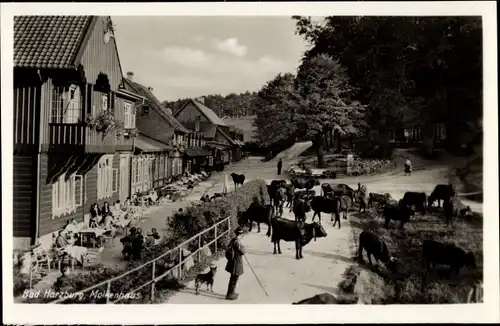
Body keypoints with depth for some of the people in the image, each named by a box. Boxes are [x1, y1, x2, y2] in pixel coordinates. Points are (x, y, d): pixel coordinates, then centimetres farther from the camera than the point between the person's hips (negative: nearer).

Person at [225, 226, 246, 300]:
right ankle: (230, 295, 14)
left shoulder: (232, 240, 2)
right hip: (236, 263, -9)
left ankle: (231, 293, 35)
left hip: (232, 262, 9)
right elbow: (243, 252, -19)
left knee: (232, 279, 22)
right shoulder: (238, 242, -25)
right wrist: (243, 247, -1)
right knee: (234, 280, 4)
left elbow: (229, 248, 12)